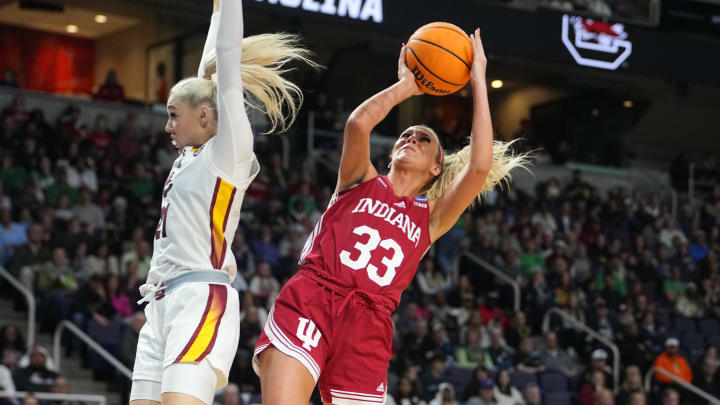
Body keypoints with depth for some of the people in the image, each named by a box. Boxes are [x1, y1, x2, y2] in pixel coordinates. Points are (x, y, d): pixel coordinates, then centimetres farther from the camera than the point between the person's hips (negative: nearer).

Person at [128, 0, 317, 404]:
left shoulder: (231, 150, 1)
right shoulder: (192, 155, 21)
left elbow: (228, 58, -3)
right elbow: (209, 74, 31)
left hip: (202, 299, -9)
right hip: (163, 304, 9)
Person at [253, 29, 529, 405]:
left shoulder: (432, 217, 19)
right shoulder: (361, 180, 20)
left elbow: (480, 167, 3)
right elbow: (358, 123, -2)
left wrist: (478, 82, 7)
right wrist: (406, 85, 12)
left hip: (367, 328, 2)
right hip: (308, 302, -2)